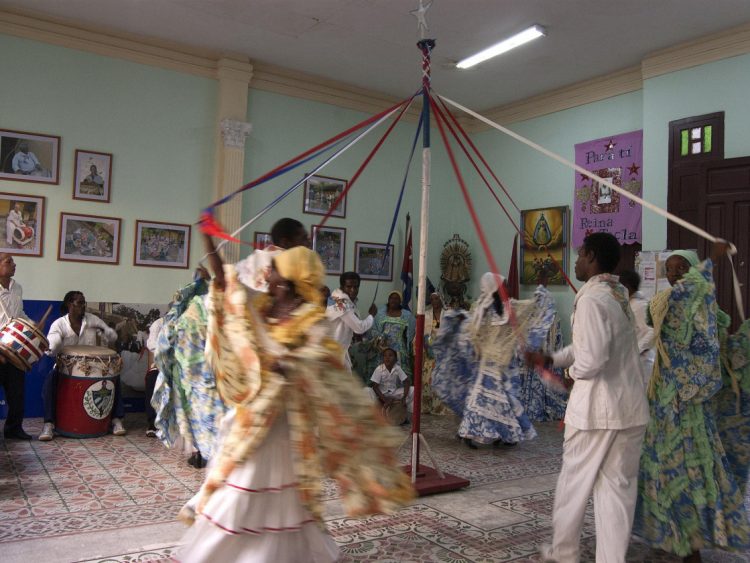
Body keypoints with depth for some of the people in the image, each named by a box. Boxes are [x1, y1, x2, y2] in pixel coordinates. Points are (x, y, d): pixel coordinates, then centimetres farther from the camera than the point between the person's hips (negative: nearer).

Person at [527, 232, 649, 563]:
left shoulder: (591, 299, -17)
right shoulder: (620, 295, 10)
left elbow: (591, 359, -23)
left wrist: (573, 372, -2)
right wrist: (551, 359, 13)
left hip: (597, 407, -7)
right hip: (631, 407, 7)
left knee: (574, 481, 10)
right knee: (619, 485, 11)